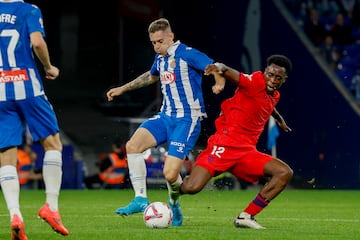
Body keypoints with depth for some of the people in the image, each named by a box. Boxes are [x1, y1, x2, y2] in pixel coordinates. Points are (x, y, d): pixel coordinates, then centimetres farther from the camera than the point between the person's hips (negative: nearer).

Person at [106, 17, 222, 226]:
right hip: (166, 116, 8)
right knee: (133, 145, -15)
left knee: (171, 174, -16)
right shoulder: (160, 59, 12)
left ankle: (174, 203, 19)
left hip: (187, 120, -8)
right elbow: (151, 76, 35)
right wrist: (122, 89, 38)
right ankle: (141, 199, -8)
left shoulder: (187, 54, -12)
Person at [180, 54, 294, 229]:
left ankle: (246, 217, -6)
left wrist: (279, 118, 59)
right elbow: (230, 74, -27)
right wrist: (219, 68, -50)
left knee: (285, 173, -7)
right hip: (225, 145, -8)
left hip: (247, 152, 8)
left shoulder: (274, 96, 14)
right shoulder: (255, 82, -10)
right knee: (192, 188, -22)